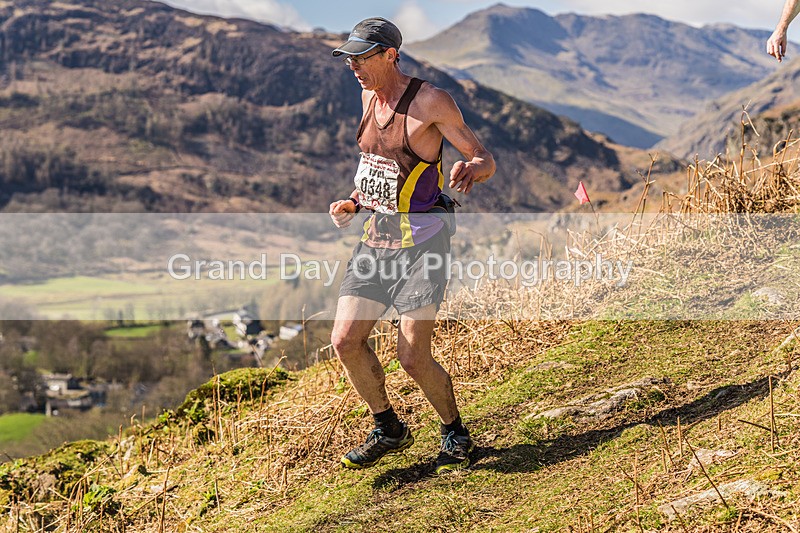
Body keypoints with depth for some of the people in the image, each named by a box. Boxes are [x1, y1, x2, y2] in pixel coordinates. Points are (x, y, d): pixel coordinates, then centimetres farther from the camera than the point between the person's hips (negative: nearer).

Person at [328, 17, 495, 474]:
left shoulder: (431, 101, -11)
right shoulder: (370, 97, 10)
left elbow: (486, 160, -8)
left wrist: (470, 169, -32)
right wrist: (353, 204, 11)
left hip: (422, 241, -7)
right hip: (376, 238, 7)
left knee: (413, 358, -8)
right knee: (345, 341, -1)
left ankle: (456, 434, 18)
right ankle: (389, 430, 19)